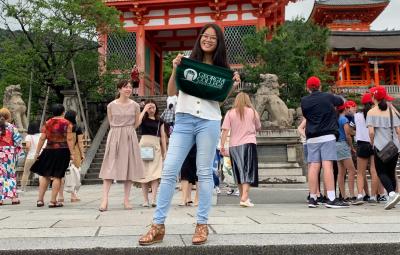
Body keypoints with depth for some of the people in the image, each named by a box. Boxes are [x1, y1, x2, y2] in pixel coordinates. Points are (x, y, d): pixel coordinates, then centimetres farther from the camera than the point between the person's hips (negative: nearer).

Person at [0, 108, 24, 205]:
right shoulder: (12, 127, -1)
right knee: (11, 175, 8)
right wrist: (18, 152, 5)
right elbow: (18, 141, -4)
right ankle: (13, 197, 6)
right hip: (10, 153, 0)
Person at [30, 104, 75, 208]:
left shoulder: (47, 123, 7)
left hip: (49, 151, 3)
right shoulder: (67, 124, -2)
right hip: (62, 151, -3)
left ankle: (40, 199, 13)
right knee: (57, 176, 0)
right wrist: (71, 154, -7)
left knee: (45, 175, 12)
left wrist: (37, 152, 9)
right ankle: (53, 201, 3)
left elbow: (42, 139, 4)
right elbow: (69, 140, -9)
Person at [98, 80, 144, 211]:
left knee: (129, 167, 2)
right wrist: (118, 131, 9)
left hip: (130, 138, 1)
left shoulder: (135, 105, 1)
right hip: (114, 137, -1)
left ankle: (126, 200, 9)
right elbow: (111, 122, 10)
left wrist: (127, 131, 11)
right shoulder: (111, 105, -1)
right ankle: (105, 199, -9)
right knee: (110, 167, -6)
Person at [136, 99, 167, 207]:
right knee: (144, 173, 0)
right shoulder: (143, 118, 6)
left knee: (155, 173, -9)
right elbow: (137, 122, -18)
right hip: (144, 146, -1)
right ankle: (145, 200, 4)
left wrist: (164, 151, 8)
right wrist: (144, 110, -10)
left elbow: (163, 136, 13)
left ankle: (154, 199, -14)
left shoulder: (160, 121, 13)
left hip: (156, 147, 1)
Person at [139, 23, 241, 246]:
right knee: (169, 171, -3)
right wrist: (175, 70, -4)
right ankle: (158, 226, 4)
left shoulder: (222, 68, 13)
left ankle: (202, 225, 11)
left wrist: (233, 87, -5)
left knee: (205, 172, 2)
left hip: (209, 121, 0)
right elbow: (171, 92, 8)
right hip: (183, 120, 1)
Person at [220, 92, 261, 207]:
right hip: (249, 144, -2)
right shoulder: (252, 112, 3)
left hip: (234, 146, 2)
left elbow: (225, 130, -5)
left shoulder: (230, 113, 2)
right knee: (248, 171, -2)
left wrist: (222, 146, -4)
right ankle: (244, 197, -16)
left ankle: (243, 196, 24)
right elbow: (258, 128, 12)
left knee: (239, 172, 13)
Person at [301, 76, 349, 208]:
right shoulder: (328, 97, 2)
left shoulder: (304, 101, 6)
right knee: (327, 165, -8)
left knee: (313, 166, 4)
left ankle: (312, 198, 7)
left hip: (312, 138, 3)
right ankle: (331, 199, -11)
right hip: (327, 136, -3)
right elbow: (341, 101, 20)